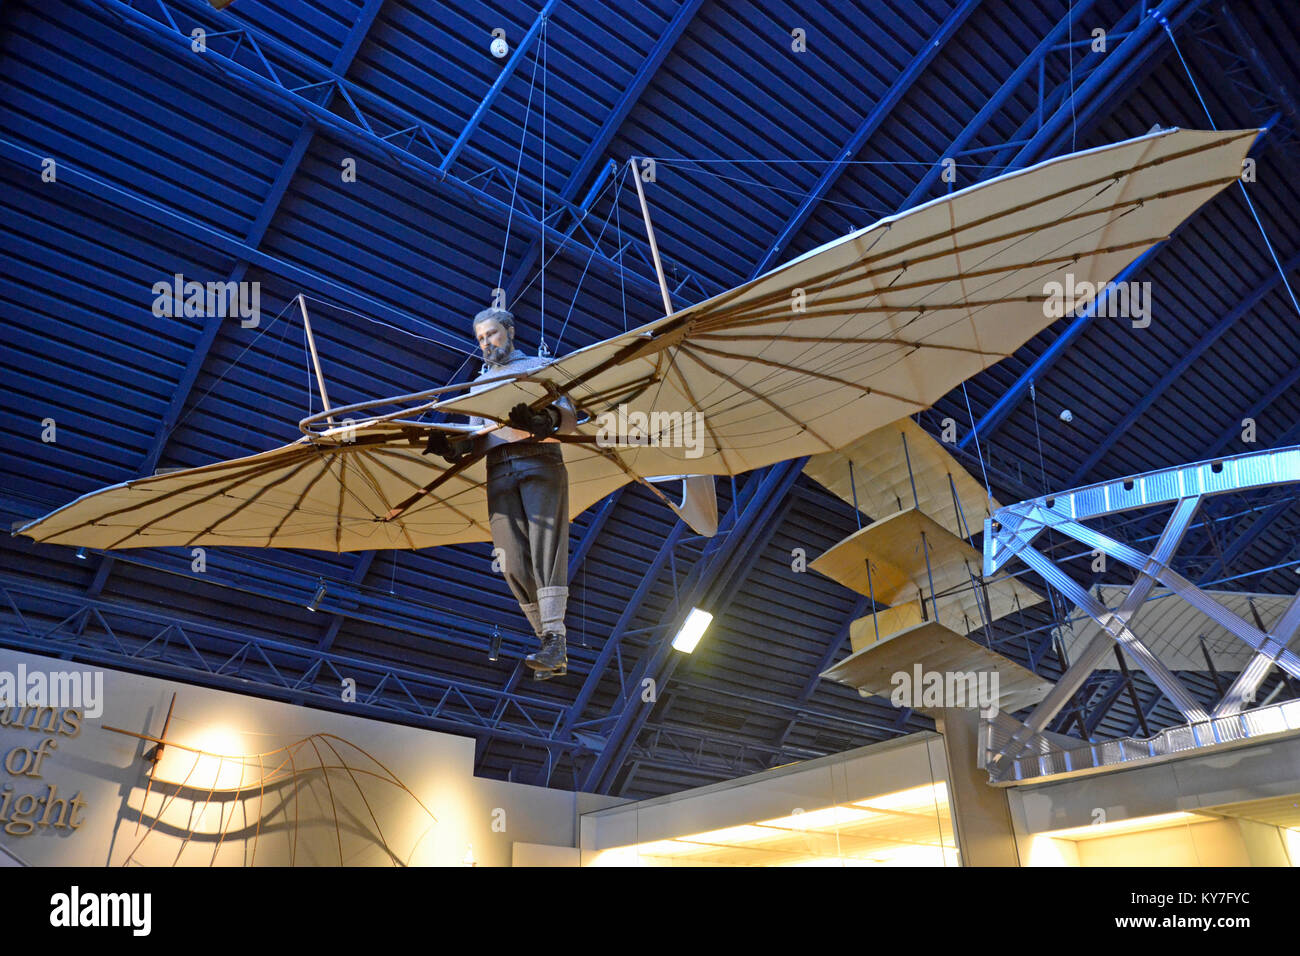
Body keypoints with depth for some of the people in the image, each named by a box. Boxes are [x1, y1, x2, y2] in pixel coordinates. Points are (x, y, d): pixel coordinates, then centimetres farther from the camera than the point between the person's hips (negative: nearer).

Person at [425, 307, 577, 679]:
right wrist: (453, 446, -2)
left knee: (546, 549, -19)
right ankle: (553, 651, -3)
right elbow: (478, 438, 21)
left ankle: (555, 640, -24)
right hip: (499, 473, 4)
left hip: (540, 462, -4)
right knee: (514, 564, -7)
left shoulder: (540, 366, 17)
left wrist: (543, 418, -21)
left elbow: (570, 417, 2)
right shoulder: (479, 384, 32)